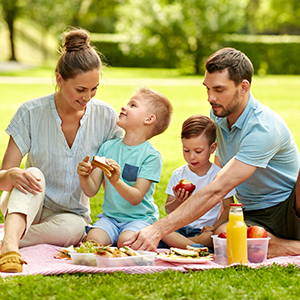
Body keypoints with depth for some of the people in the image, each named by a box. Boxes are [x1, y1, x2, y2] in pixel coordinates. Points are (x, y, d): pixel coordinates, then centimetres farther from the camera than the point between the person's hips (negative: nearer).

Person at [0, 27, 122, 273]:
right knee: (34, 175, -35)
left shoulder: (106, 117, -9)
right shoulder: (31, 113, -14)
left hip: (72, 213, 1)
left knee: (73, 228, -35)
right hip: (25, 207, -1)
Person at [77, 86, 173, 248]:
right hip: (110, 216, 3)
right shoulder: (108, 147, 4)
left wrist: (116, 181, -35)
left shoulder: (151, 155, -10)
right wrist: (84, 177, -20)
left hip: (140, 218, -3)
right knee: (93, 239, -26)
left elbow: (136, 198, -17)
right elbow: (91, 190, 3)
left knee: (125, 241, -32)